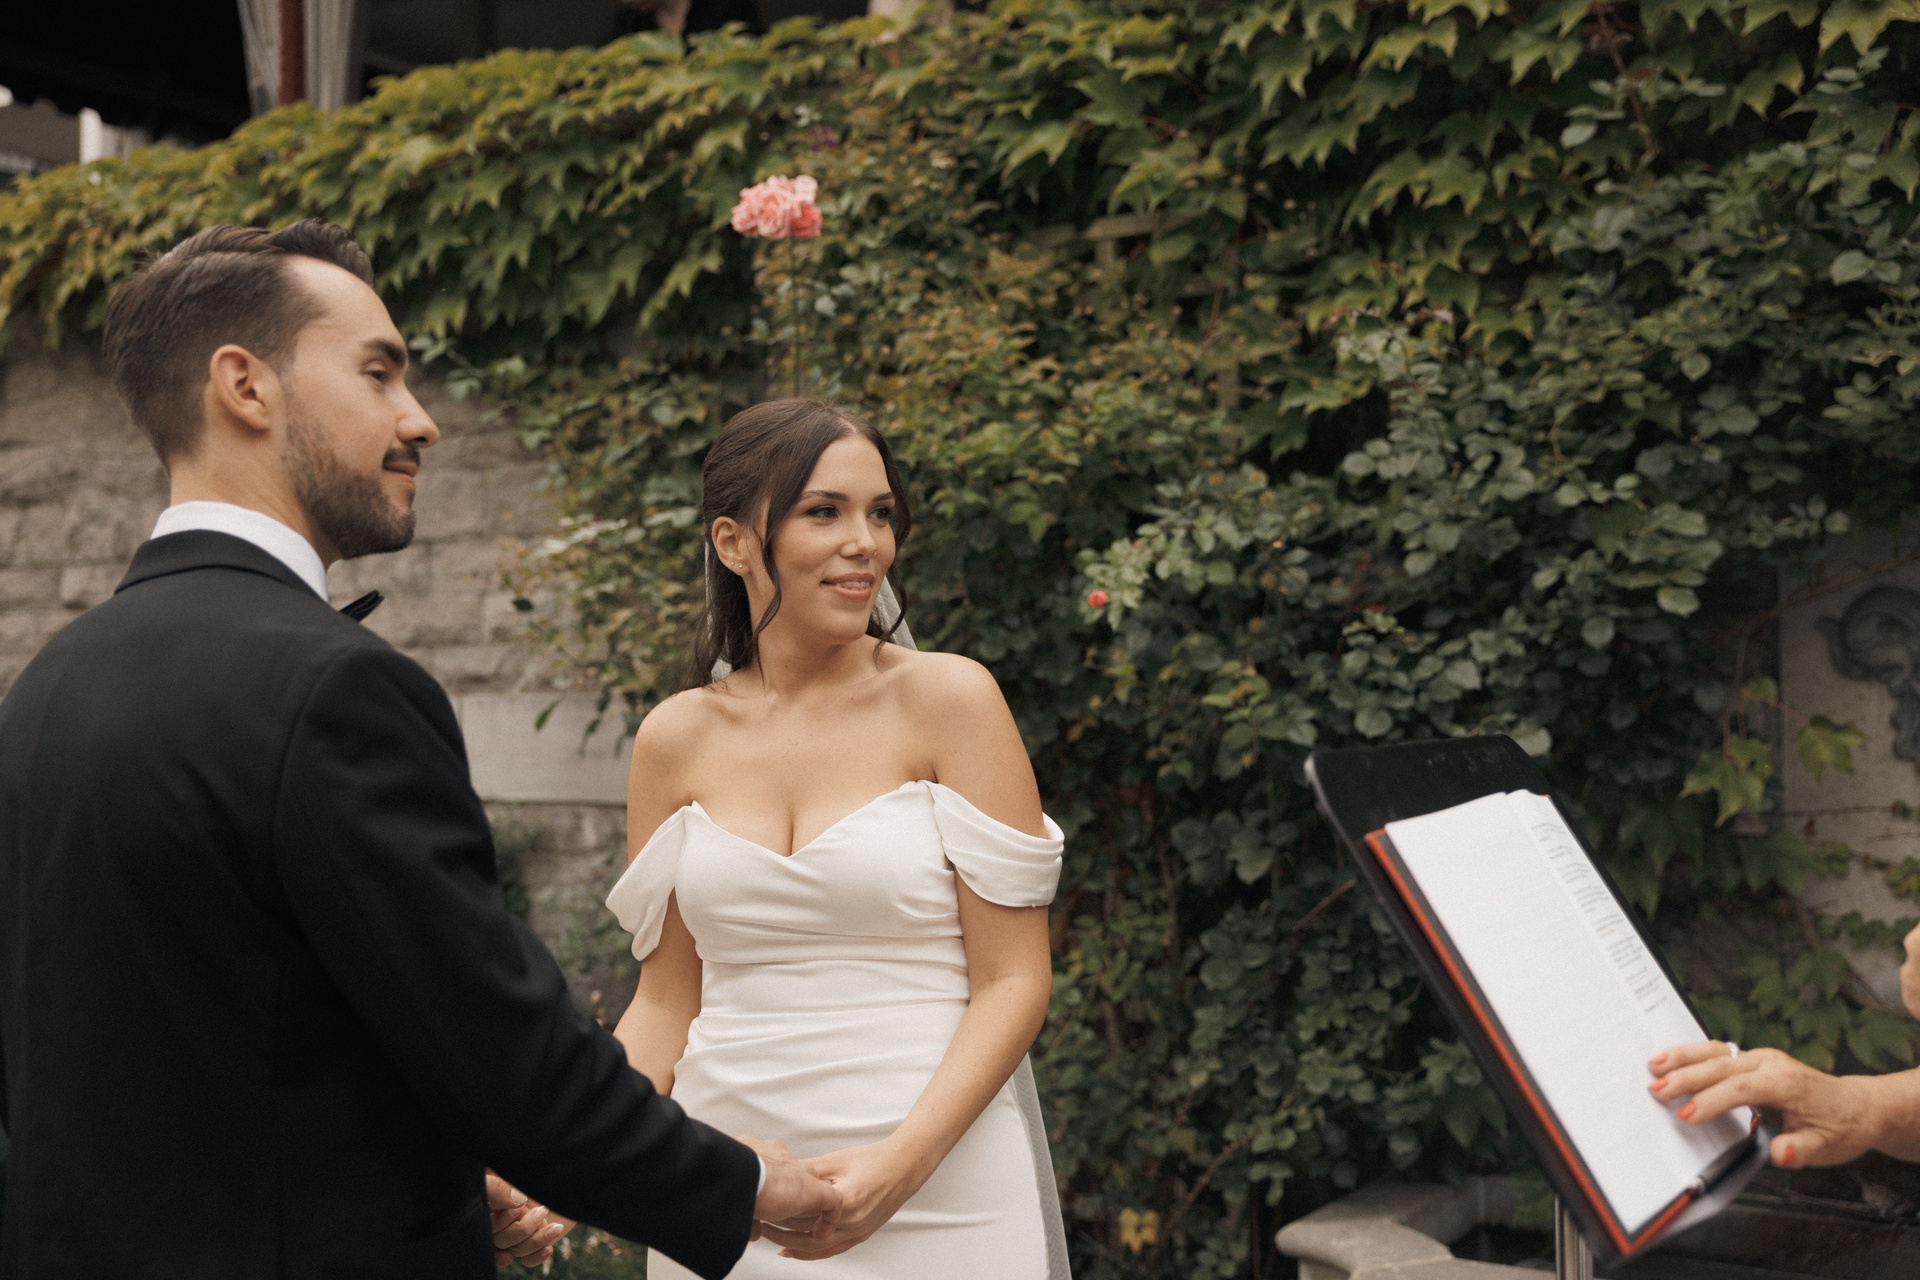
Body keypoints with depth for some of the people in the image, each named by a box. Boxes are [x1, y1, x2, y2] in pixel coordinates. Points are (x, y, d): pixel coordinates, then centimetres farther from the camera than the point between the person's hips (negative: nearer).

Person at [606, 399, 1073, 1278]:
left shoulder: (949, 698, -7)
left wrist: (903, 1162, -20)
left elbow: (1015, 979, -9)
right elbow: (666, 1001, 8)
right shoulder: (676, 738, 2)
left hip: (938, 1194, -3)